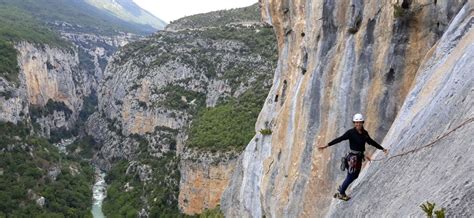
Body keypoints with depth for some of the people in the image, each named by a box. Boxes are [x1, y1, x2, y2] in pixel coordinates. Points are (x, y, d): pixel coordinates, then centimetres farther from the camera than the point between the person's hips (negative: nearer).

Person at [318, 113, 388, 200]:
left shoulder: (365, 133, 4)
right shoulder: (351, 132, -15)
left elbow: (372, 142, 18)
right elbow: (339, 139, -20)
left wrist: (382, 149, 22)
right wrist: (326, 145, -27)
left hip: (359, 157, 7)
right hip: (353, 157, -7)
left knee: (355, 176, 16)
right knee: (351, 176, 0)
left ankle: (341, 187, 38)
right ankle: (341, 193, 20)